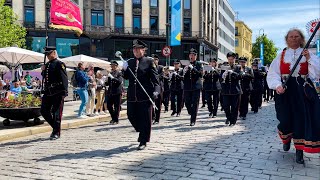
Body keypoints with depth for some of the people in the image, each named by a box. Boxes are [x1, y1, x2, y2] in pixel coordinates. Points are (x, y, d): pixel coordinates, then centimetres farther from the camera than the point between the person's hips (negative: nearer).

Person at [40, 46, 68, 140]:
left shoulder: (59, 64, -7)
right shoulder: (47, 65, 17)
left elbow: (64, 79, -14)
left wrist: (64, 92, -20)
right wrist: (43, 71, 5)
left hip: (57, 93, -8)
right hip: (48, 92, 8)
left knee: (56, 113, -2)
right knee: (44, 111, 8)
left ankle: (56, 132, 10)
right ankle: (56, 127, 25)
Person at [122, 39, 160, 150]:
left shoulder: (149, 61, -1)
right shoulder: (129, 62, 12)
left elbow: (155, 78, -5)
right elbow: (126, 77, 15)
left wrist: (156, 90, -18)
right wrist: (124, 70, -6)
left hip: (145, 95, -4)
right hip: (132, 95, 5)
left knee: (145, 119, 2)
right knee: (131, 115, 9)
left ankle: (143, 142, 15)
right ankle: (142, 132, 36)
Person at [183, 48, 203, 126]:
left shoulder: (199, 64, 3)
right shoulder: (186, 64, 12)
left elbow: (200, 74, -10)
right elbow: (182, 76, 10)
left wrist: (193, 68, -19)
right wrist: (184, 71, -12)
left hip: (196, 87, -3)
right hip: (187, 87, 3)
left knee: (195, 104, -3)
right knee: (187, 103, 6)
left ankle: (193, 120, 4)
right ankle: (192, 115, 33)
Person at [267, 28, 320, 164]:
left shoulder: (308, 54, 7)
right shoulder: (281, 55, 6)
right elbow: (272, 73, -2)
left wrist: (309, 59, -14)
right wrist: (277, 85, -19)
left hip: (303, 91, 1)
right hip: (285, 91, 0)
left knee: (302, 119, -3)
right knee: (286, 119, -1)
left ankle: (299, 151, 11)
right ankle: (286, 139, 34)